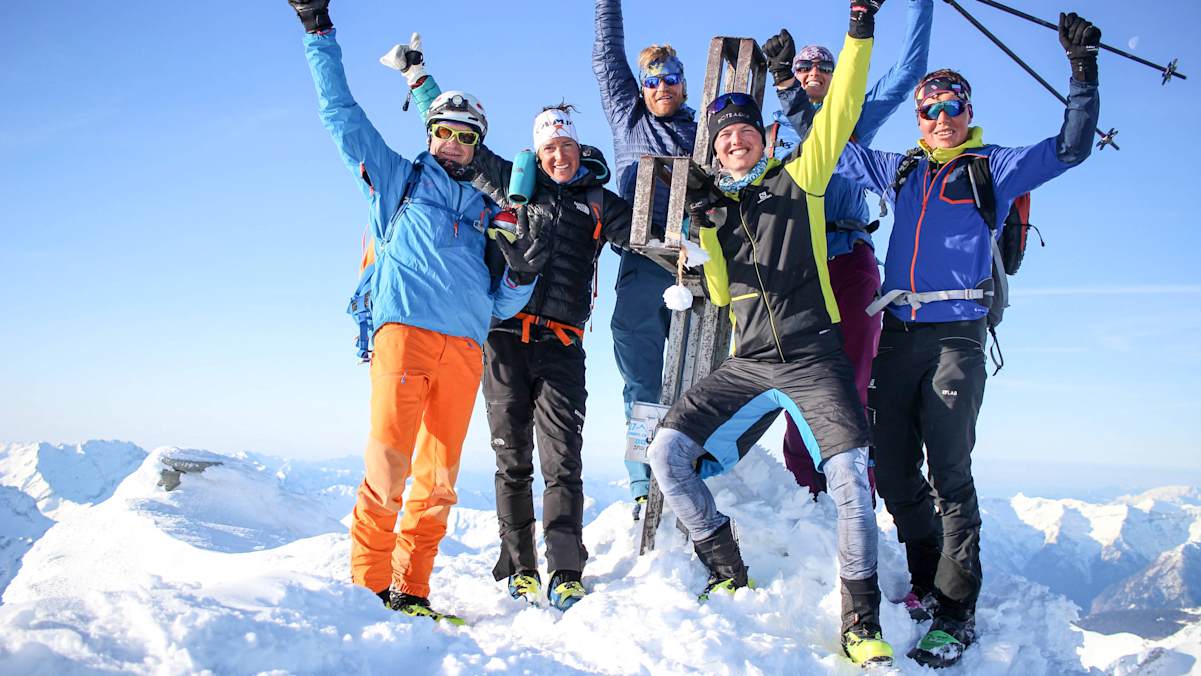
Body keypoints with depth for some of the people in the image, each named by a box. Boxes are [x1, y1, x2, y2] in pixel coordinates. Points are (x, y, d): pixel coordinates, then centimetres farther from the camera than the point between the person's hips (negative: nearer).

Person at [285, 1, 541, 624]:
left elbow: (499, 305, 22)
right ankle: (368, 583, -4)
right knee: (388, 465, -14)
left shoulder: (486, 213, 26)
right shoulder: (397, 179, 19)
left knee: (438, 478, -1)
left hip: (465, 349, 3)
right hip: (404, 333, -3)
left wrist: (521, 274, 1)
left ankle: (411, 589, 5)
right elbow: (342, 116, 17)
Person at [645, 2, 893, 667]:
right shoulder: (714, 207, 15)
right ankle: (728, 575, 7)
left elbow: (840, 109, 2)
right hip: (748, 365, 3)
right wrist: (706, 235, -6)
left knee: (851, 476, -19)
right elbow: (719, 295, 8)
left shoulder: (798, 178, 9)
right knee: (666, 452, -10)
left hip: (814, 360, -3)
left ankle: (862, 622, -3)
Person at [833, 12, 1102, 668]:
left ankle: (955, 613, -4)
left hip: (956, 334, -4)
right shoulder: (899, 171, 19)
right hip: (898, 334, 5)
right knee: (892, 470, 5)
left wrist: (1083, 72, -7)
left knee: (948, 473, -9)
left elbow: (1069, 148, 1)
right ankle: (927, 582, 20)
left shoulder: (994, 169, 9)